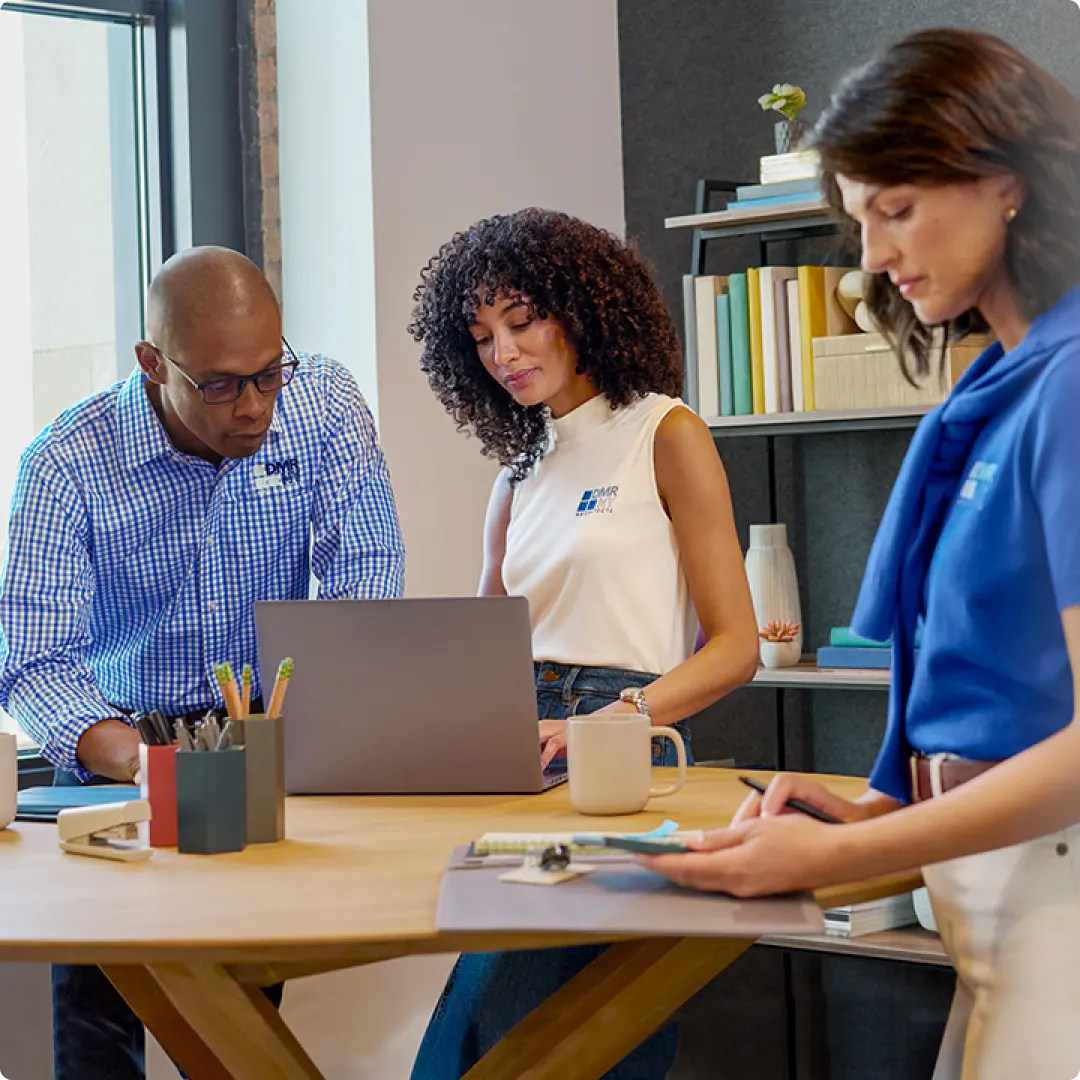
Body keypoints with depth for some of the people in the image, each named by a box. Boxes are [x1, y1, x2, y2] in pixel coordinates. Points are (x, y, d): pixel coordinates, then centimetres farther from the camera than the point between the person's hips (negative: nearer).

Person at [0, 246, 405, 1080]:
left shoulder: (326, 405, -6)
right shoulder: (69, 463, -14)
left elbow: (366, 574, -10)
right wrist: (134, 758, -40)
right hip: (126, 740, -1)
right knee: (97, 1006, -14)